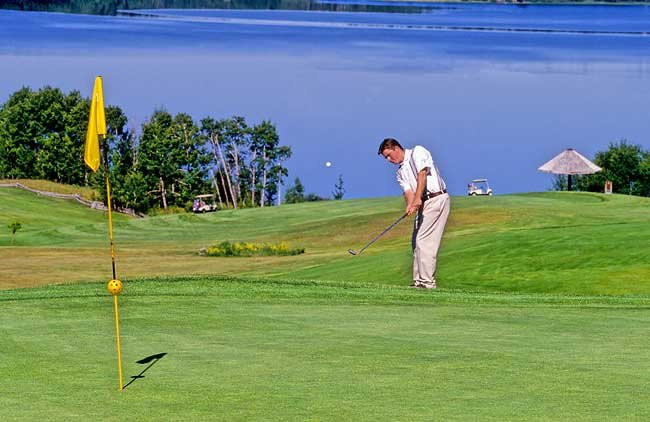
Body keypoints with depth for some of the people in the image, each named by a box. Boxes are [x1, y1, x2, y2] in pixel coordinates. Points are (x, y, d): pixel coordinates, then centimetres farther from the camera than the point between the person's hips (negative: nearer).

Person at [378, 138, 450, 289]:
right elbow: (408, 191, 4)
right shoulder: (400, 172, 20)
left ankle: (427, 282, -14)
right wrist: (410, 206, -19)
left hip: (437, 198, -9)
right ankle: (419, 281, 11)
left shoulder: (417, 152, -2)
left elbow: (422, 174, -16)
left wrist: (417, 199, -27)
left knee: (424, 241, -13)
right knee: (416, 242, 7)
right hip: (422, 204, 9)